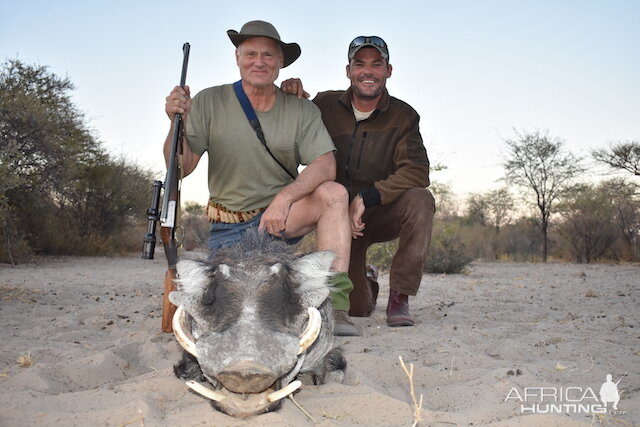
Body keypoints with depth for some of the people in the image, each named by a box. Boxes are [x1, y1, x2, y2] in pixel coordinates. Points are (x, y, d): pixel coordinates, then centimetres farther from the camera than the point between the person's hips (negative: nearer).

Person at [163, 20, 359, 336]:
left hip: (283, 215, 1)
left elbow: (326, 166, -15)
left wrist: (284, 198, -30)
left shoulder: (302, 110, -1)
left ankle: (336, 305, -31)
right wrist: (177, 123, -24)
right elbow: (180, 168, -6)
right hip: (230, 226, 0)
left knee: (334, 194, -29)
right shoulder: (209, 102, -3)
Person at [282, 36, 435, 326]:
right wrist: (287, 98, -15)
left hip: (384, 214, 0)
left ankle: (399, 297, -20)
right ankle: (365, 284, 36)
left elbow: (417, 171, -21)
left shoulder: (403, 117, -8)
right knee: (354, 309, -5)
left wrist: (365, 199, -30)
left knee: (420, 200, -33)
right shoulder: (325, 105, -3)